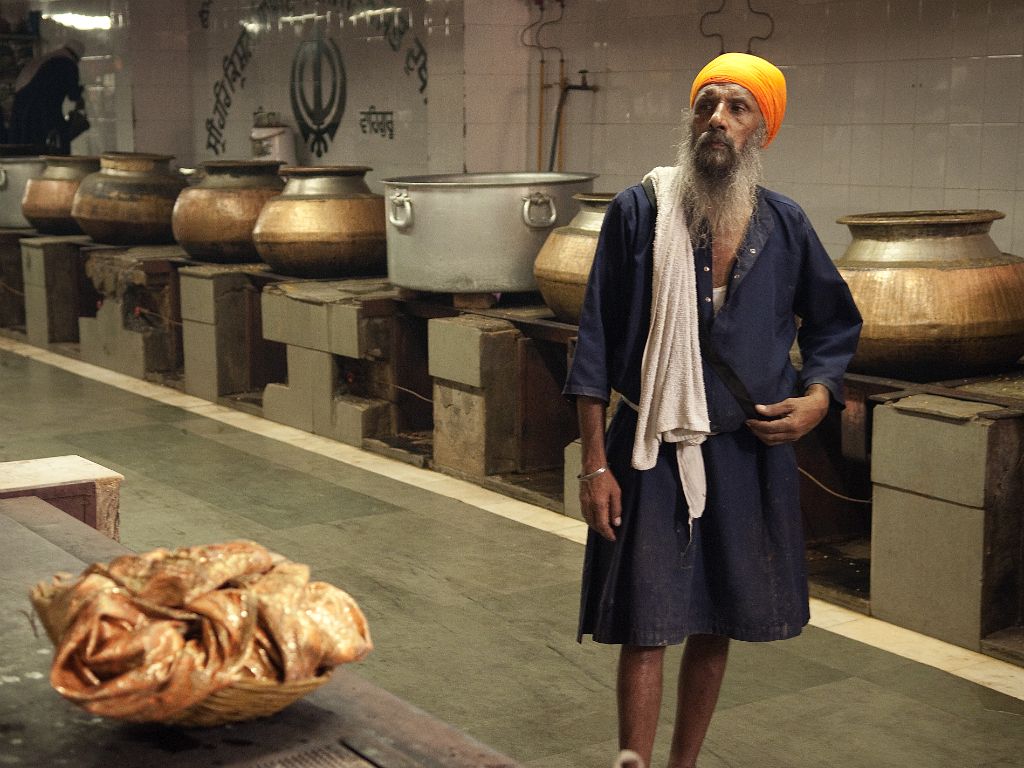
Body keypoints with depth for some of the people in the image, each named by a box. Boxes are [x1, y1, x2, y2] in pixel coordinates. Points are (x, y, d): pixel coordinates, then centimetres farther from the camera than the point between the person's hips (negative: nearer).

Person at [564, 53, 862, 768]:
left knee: (714, 628, 14)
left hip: (749, 453, 3)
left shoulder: (785, 225, 1)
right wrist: (594, 464, -8)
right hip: (653, 453, -3)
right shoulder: (638, 211, -7)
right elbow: (596, 345, -5)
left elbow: (836, 324, 16)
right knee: (647, 630, -2)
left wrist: (816, 399, -4)